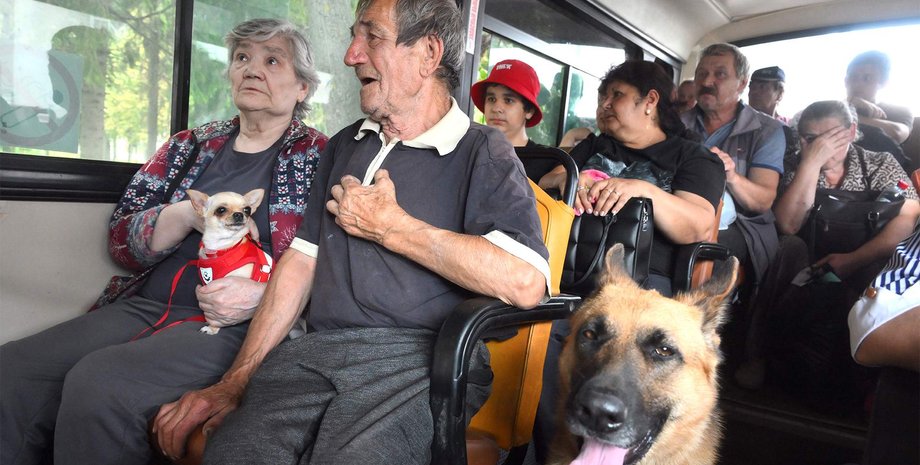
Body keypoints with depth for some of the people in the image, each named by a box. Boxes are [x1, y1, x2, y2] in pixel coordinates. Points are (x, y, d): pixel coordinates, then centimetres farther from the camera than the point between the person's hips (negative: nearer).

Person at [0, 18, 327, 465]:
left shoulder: (318, 157, 3)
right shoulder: (191, 144, 17)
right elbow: (120, 238, 11)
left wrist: (262, 296, -18)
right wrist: (190, 213, -8)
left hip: (234, 326, -5)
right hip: (143, 306, 6)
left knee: (98, 384, -27)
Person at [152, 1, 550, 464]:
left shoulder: (483, 152, 0)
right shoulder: (344, 146, 21)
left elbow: (525, 283, -17)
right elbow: (299, 263, 16)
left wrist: (389, 226, -8)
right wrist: (236, 381, 6)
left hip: (420, 358, -3)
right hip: (316, 350, 4)